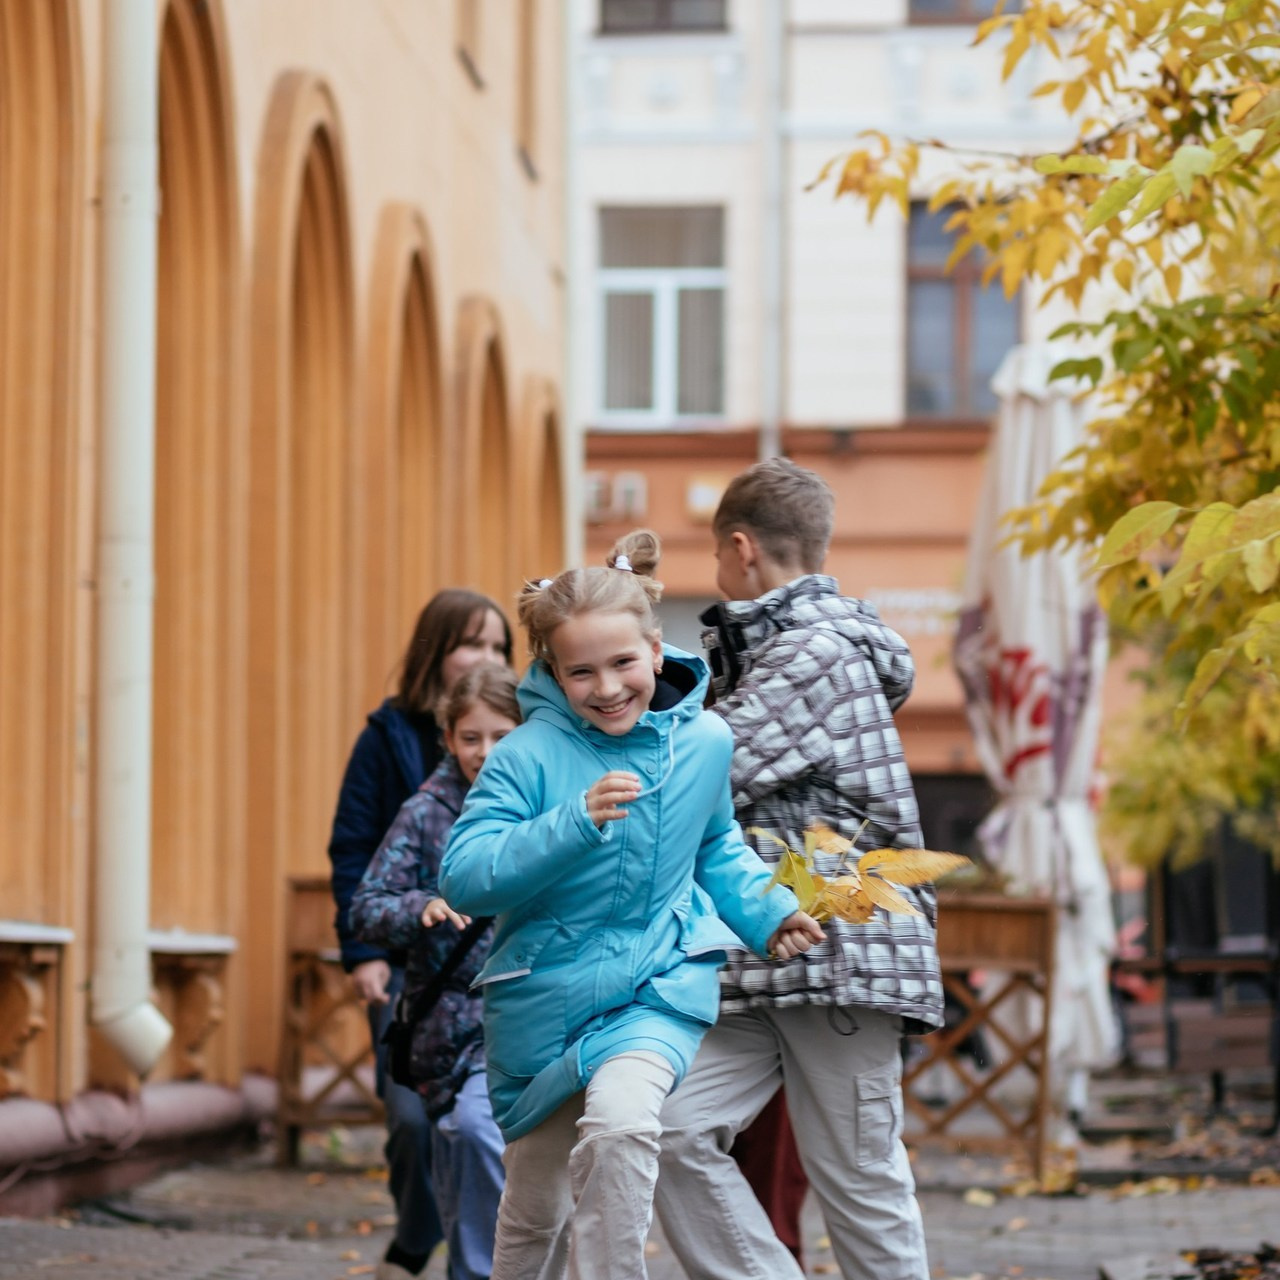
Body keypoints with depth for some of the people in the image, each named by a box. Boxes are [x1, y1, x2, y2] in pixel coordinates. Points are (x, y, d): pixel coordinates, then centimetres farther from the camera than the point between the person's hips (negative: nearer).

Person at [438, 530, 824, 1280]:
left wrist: (767, 910, -1)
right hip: (546, 994, 0)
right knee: (535, 1210, 14)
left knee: (620, 1120, -32)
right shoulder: (528, 757, -15)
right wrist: (574, 823, -33)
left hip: (658, 983, 0)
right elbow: (464, 879, -23)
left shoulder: (704, 741, -4)